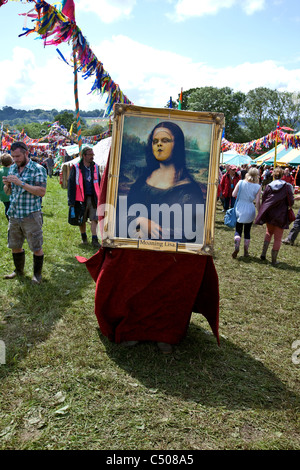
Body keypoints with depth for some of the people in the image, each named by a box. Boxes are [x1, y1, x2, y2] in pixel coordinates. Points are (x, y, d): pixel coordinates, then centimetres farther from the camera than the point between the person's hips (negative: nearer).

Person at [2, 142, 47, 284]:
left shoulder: (38, 169, -7)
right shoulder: (12, 168, 11)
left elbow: (42, 192, -18)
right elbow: (8, 192, 18)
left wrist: (21, 183, -22)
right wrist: (7, 184, -6)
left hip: (31, 215, -6)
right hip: (14, 215, 6)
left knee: (36, 247, 2)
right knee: (15, 246, 15)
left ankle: (37, 274, 19)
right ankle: (19, 270, 34)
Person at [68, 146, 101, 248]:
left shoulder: (95, 167, 9)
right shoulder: (76, 168, -3)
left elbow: (99, 183, 17)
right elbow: (71, 184, -3)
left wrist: (100, 197, 12)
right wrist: (71, 200, -8)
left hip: (93, 198, 2)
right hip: (81, 198, -2)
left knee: (94, 219, -5)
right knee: (82, 220, 10)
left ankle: (94, 239, -1)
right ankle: (84, 237, 29)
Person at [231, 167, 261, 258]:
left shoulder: (241, 182, -5)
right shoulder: (258, 187, -6)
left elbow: (233, 194, -3)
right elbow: (257, 202, -6)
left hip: (239, 209, 0)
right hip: (250, 210, 0)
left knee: (238, 230, 10)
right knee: (247, 231, 14)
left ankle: (236, 247, -13)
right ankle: (246, 251, 19)